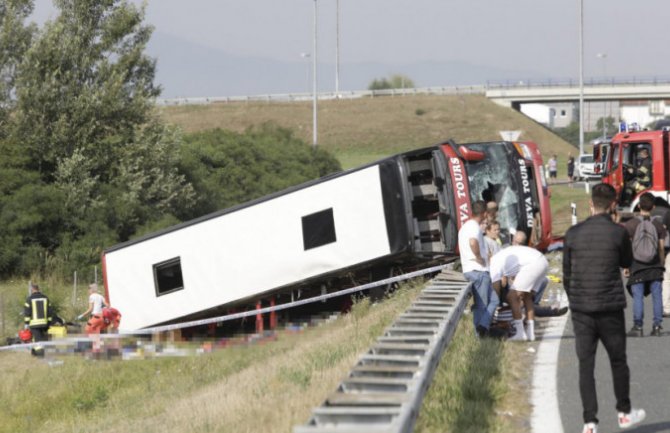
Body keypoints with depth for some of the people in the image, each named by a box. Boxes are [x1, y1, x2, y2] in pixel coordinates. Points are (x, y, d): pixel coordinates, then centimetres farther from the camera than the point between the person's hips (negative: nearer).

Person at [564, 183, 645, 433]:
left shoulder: (573, 234, 0)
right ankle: (624, 413, 27)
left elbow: (566, 274, 7)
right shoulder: (618, 232, -8)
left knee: (585, 365, 3)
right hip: (610, 308, -2)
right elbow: (627, 262, 11)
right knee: (618, 361, 15)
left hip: (580, 309, 2)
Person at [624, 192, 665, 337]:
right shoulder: (658, 224, 0)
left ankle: (637, 327, -1)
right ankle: (657, 326, 4)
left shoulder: (630, 224, -5)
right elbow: (661, 248, 3)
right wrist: (662, 265, 13)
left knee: (638, 297, 0)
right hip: (655, 266, 2)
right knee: (657, 296, 5)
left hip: (637, 265, -2)